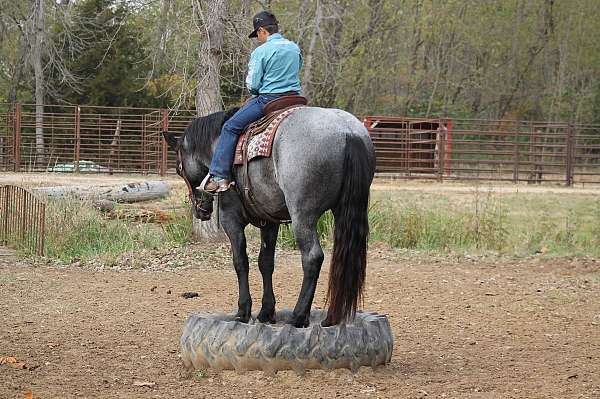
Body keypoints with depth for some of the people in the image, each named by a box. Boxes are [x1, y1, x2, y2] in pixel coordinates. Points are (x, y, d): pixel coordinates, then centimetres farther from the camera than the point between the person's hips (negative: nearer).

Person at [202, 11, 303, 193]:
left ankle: (220, 176, -6)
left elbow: (252, 85, -9)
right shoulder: (295, 48, 8)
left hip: (268, 101, -7)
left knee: (230, 127, 1)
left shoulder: (260, 52, -10)